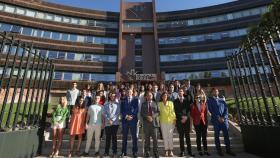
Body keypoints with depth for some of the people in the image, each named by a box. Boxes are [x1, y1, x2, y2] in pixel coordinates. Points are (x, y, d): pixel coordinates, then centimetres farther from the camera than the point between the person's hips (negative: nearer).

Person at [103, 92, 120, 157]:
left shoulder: (117, 104, 5)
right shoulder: (106, 104, 7)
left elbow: (118, 113, -1)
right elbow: (104, 113, 1)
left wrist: (112, 120, -10)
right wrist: (109, 120, -10)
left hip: (115, 123, 0)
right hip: (107, 123, 1)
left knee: (114, 137, 4)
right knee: (108, 138, 6)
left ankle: (114, 152, 13)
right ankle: (106, 152, 17)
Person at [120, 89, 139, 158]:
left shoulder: (135, 100, 7)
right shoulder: (123, 100, 8)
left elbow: (136, 109, -1)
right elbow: (122, 110, 1)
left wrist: (132, 116, -13)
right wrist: (126, 116, -12)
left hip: (133, 119, -1)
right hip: (125, 120, 1)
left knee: (134, 136, 3)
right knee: (124, 136, 7)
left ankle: (135, 152, 15)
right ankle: (123, 152, 19)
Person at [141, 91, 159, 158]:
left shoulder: (155, 103, 10)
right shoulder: (143, 104, 8)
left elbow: (158, 112, 3)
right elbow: (142, 113, 2)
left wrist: (153, 116, -13)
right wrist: (147, 117, -14)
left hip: (154, 122, 0)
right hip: (146, 123, 0)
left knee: (155, 138, 1)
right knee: (147, 138, 7)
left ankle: (155, 152, 14)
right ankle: (147, 152, 18)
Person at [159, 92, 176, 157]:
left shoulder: (171, 103, 4)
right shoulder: (159, 104, 4)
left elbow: (173, 111, 3)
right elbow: (159, 112, 5)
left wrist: (174, 119, -2)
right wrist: (159, 120, -2)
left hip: (170, 121, 0)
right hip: (163, 121, 1)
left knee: (170, 136, 2)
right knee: (165, 136, 5)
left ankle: (171, 150, 14)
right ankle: (166, 150, 17)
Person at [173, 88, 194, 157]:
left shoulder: (187, 100, 9)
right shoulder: (175, 101, 5)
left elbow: (189, 110, 2)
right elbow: (176, 111, -1)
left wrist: (186, 117, -10)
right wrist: (181, 116, -11)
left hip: (186, 120, 1)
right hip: (179, 120, -1)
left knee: (187, 136, 5)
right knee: (181, 136, 4)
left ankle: (189, 151, 15)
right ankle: (182, 151, 13)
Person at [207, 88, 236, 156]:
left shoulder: (222, 100, 16)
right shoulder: (210, 100, 4)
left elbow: (226, 109, 7)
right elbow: (211, 110, -5)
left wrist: (224, 117, -8)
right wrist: (218, 117, -13)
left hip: (224, 119, 3)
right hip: (216, 120, -3)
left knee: (226, 135, 6)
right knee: (217, 135, 4)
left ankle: (228, 149, 18)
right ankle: (219, 150, 13)